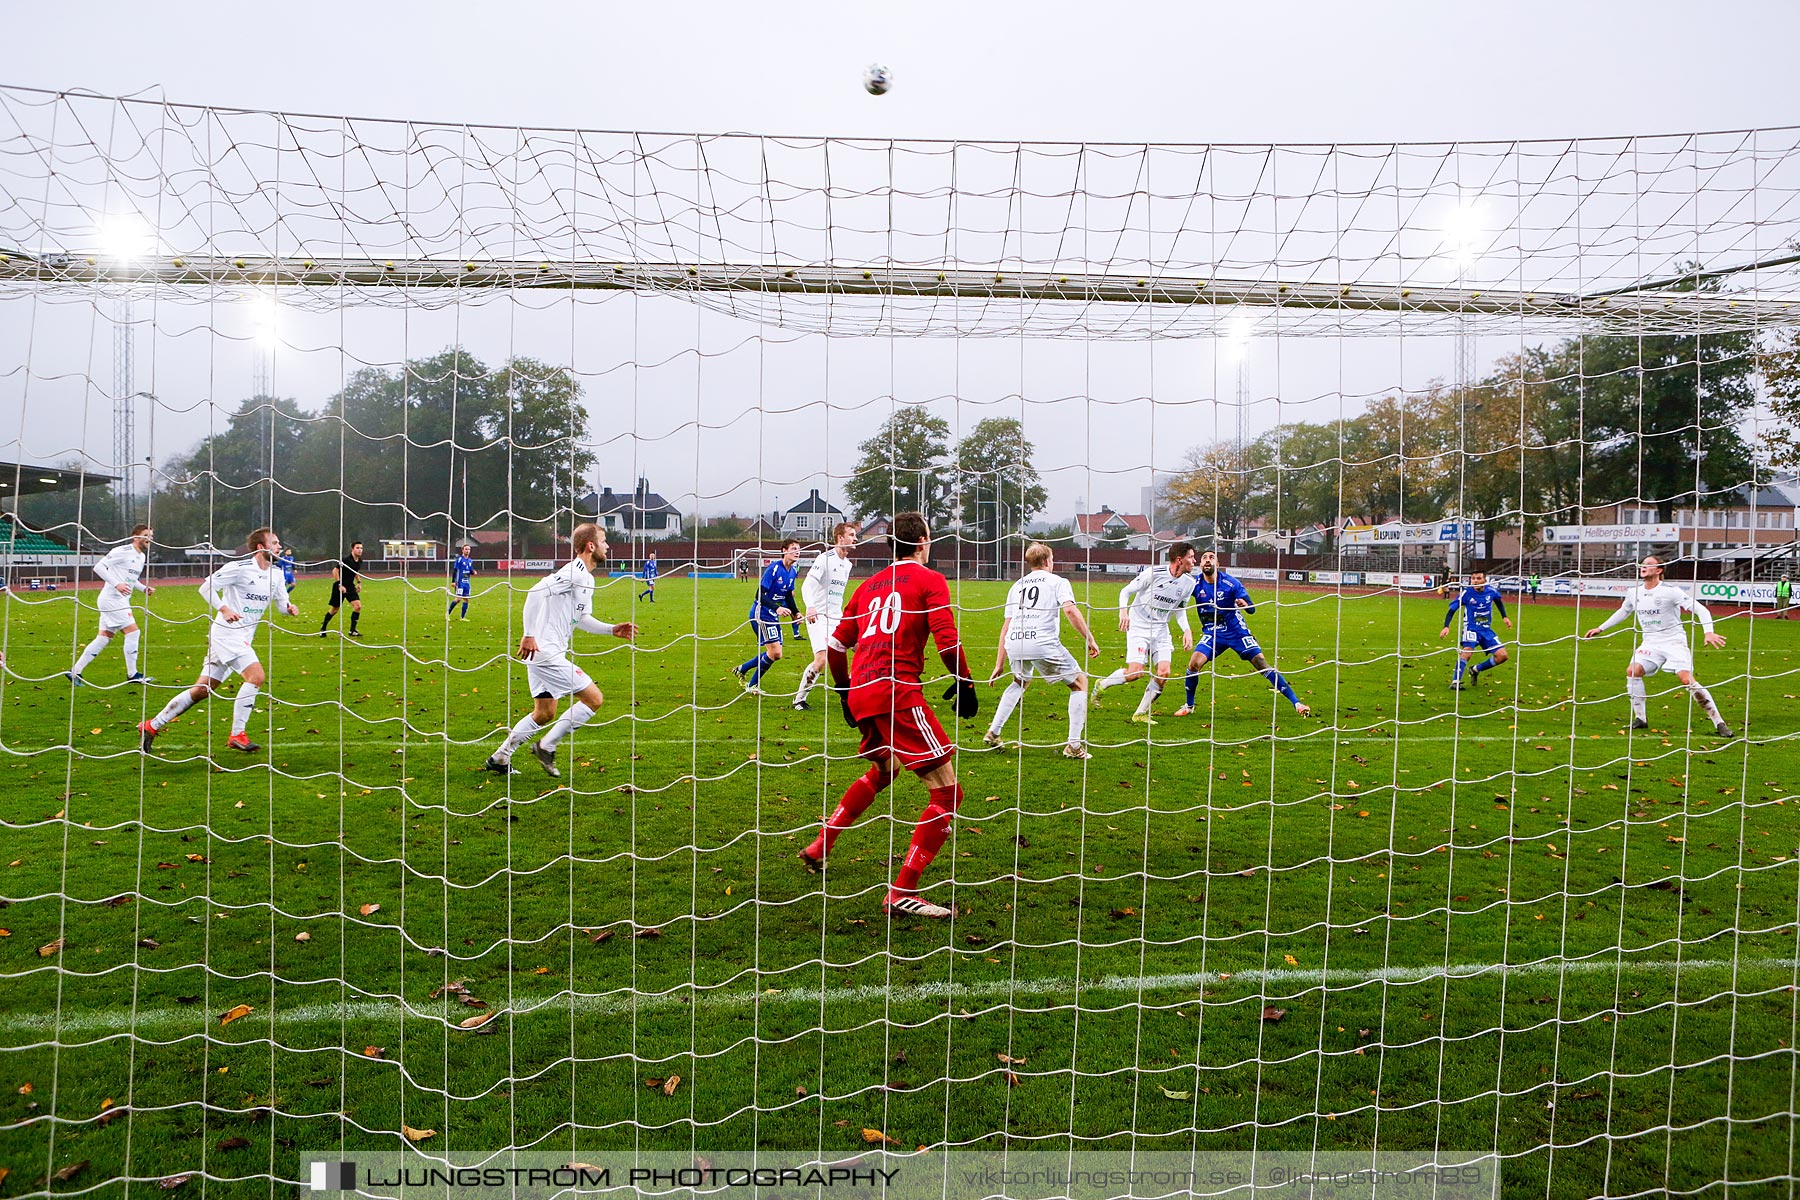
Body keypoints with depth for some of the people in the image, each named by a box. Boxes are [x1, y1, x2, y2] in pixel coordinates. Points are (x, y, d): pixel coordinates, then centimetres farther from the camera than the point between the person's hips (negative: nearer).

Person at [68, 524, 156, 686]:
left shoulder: (142, 556, 15)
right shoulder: (122, 551, -13)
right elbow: (99, 567, -17)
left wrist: (144, 589, 9)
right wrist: (116, 584, -26)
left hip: (122, 601, 10)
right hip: (111, 599, -9)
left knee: (104, 638, 9)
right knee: (132, 631, -11)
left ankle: (75, 671, 16)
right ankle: (132, 675, -3)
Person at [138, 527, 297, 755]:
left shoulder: (276, 573, 10)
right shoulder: (240, 568, -12)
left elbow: (281, 603, 16)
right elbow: (206, 586, -10)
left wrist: (289, 607, -6)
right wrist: (223, 609, -20)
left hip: (243, 638, 8)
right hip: (227, 632, -8)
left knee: (202, 690, 10)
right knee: (256, 676, -21)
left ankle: (151, 726, 21)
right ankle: (237, 735, -11)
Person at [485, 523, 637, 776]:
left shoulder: (587, 579, 15)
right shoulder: (574, 573, -16)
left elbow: (581, 618, 24)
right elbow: (536, 592, -25)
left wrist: (612, 630, 15)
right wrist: (529, 635, -24)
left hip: (544, 654, 10)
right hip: (547, 653, -10)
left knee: (544, 713, 18)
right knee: (593, 698, -6)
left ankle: (499, 758, 26)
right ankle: (547, 747, 4)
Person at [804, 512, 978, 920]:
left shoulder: (871, 584, 20)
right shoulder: (929, 580, 2)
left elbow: (835, 646, 21)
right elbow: (947, 639, -12)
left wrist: (846, 694, 32)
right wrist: (965, 685, 1)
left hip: (861, 693, 8)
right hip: (897, 691, -8)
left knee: (884, 769, 34)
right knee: (947, 792, -4)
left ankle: (818, 847, 37)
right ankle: (902, 893, -7)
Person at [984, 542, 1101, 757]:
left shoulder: (1017, 586, 26)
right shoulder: (1057, 582, 13)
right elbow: (1070, 610, -8)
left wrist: (999, 665, 27)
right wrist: (1090, 639, -4)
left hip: (1014, 643, 6)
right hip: (1043, 643, -5)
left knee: (1020, 682, 35)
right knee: (1079, 682, 12)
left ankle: (993, 733, 29)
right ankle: (1073, 746, 6)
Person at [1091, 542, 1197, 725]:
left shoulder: (1189, 583, 0)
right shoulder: (1153, 573, -16)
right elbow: (1125, 591, -6)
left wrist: (1187, 630, 0)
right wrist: (1123, 611, -24)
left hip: (1161, 629, 5)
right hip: (1139, 626, -5)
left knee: (1164, 673, -10)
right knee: (1135, 672, -16)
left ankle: (1141, 713, 6)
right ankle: (1102, 685, 13)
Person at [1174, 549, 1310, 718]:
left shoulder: (1230, 582, -15)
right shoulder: (1195, 583, -10)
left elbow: (1252, 609, -14)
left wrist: (1245, 605, -38)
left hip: (1236, 631, -2)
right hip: (1212, 633, 2)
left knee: (1262, 665, -6)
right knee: (1193, 665, -16)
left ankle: (1296, 703, 2)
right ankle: (1189, 706, 6)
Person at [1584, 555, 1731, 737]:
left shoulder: (1670, 591, -13)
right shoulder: (1634, 593, 5)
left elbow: (1700, 609, -14)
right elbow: (1622, 612, 26)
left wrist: (1709, 632, -28)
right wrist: (1600, 628, 28)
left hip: (1674, 641, -5)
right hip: (1650, 643, 5)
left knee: (1687, 679, -19)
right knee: (1632, 671, -16)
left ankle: (1719, 722, -9)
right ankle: (1640, 718, -3)